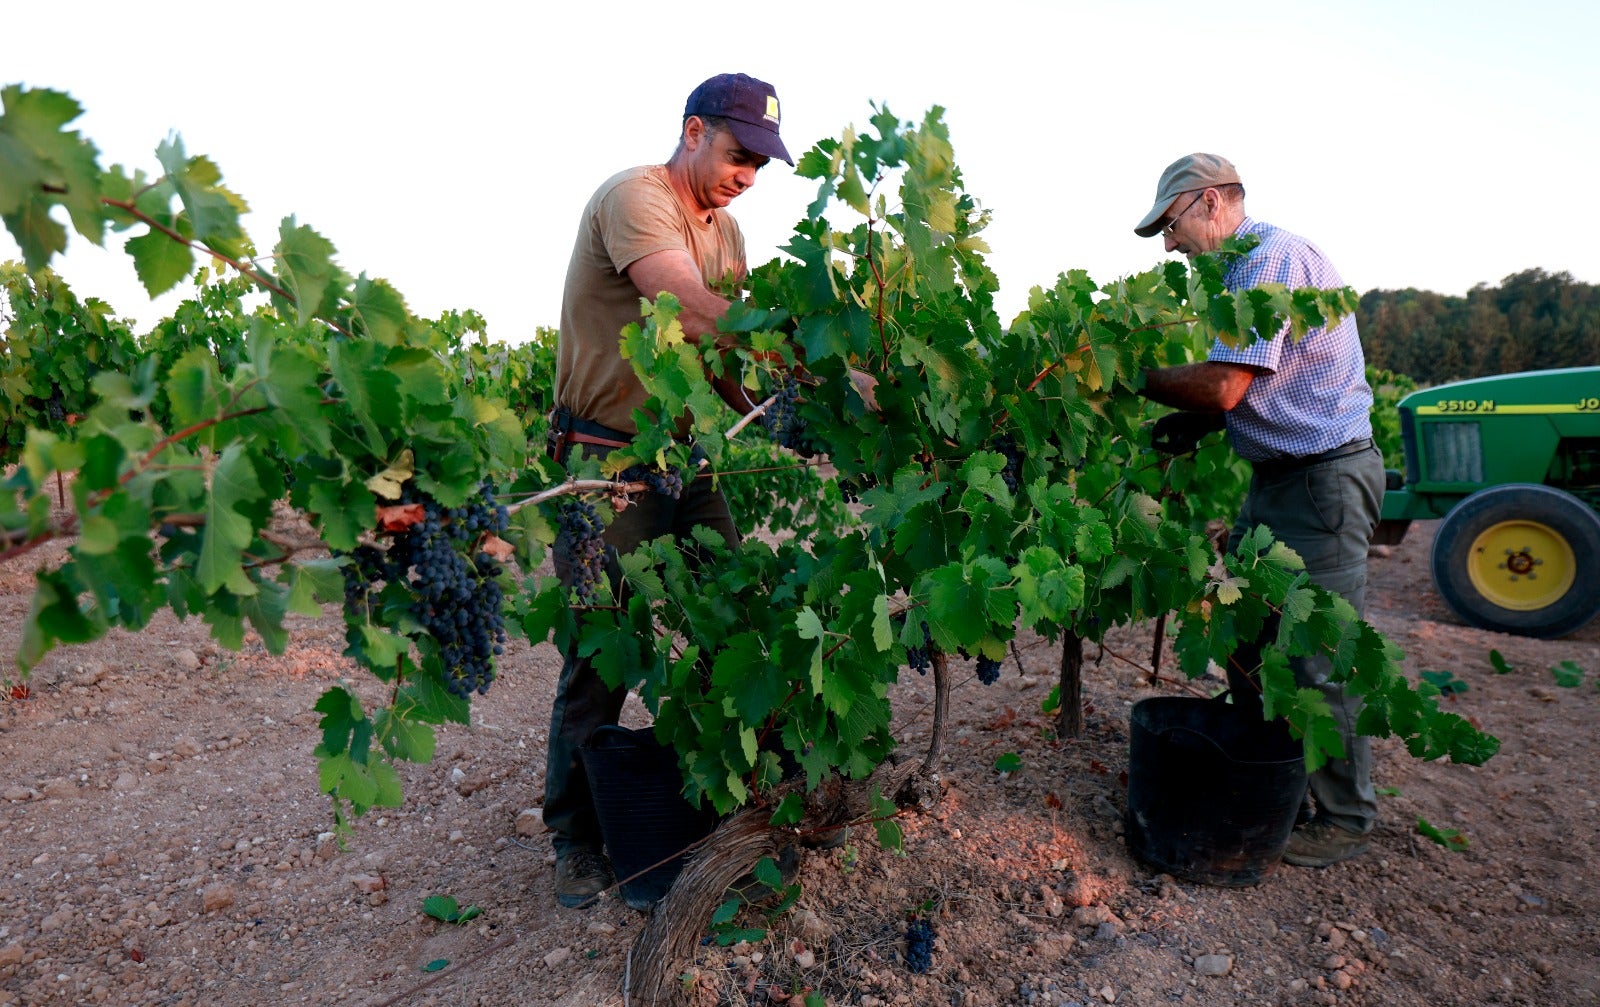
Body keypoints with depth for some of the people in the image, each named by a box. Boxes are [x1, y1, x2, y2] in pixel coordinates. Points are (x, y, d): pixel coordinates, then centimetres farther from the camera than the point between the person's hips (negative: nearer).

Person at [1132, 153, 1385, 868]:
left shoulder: (1272, 257, -16)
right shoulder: (1249, 267, 16)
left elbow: (1225, 385, -26)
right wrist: (1197, 423, 5)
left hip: (1322, 480, -10)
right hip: (1281, 478, 10)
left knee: (1316, 657, -3)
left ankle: (1345, 818, 14)